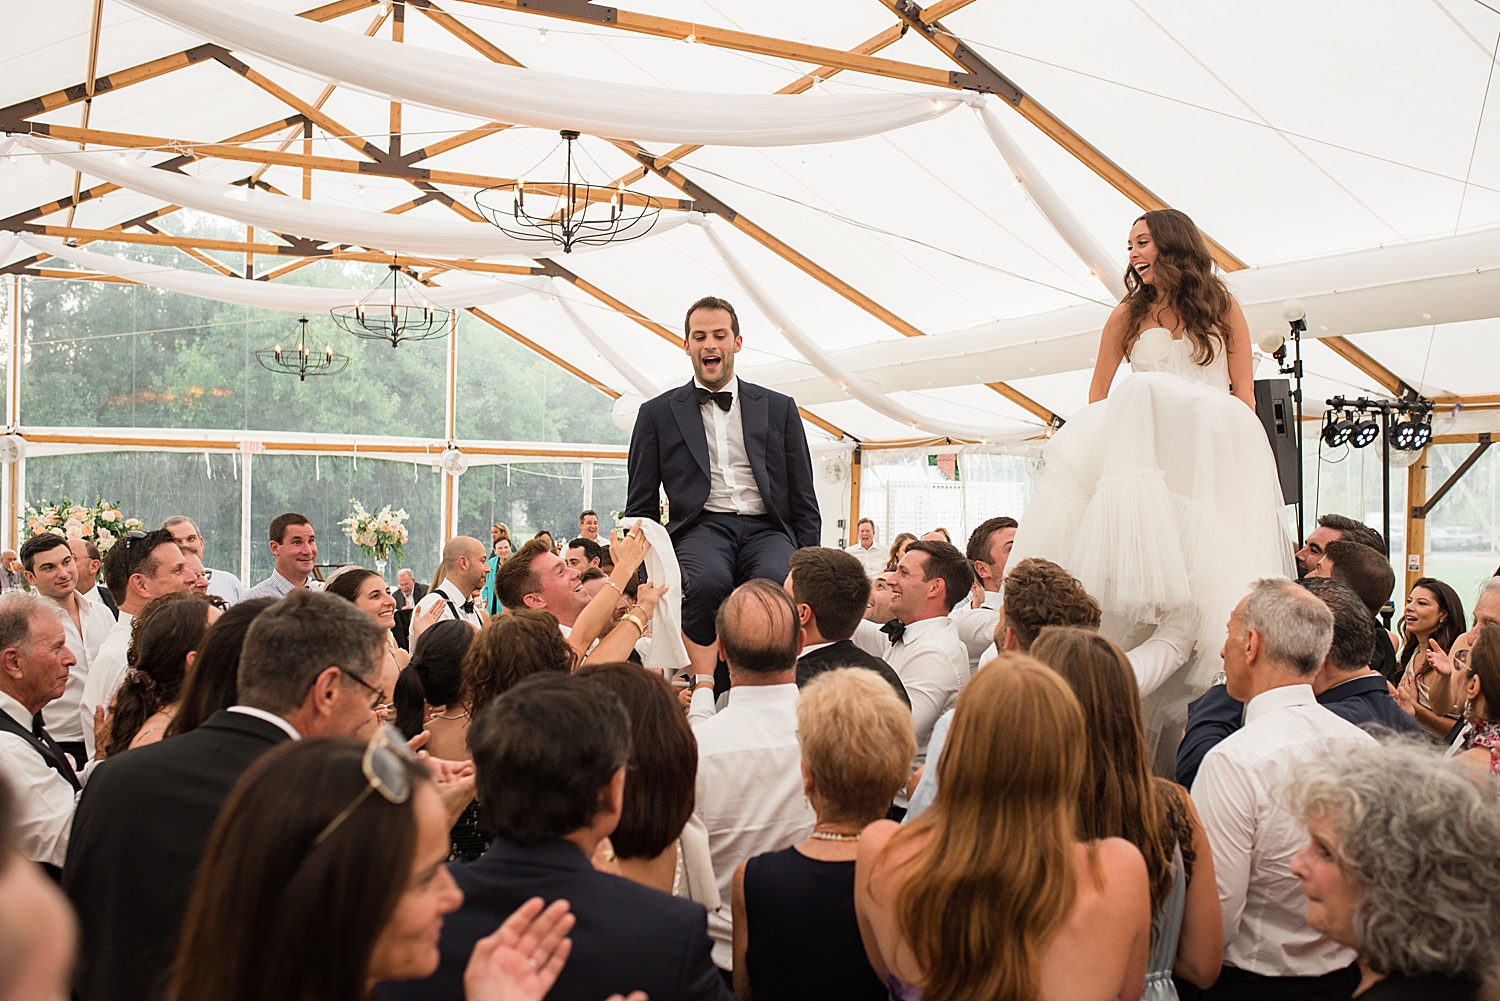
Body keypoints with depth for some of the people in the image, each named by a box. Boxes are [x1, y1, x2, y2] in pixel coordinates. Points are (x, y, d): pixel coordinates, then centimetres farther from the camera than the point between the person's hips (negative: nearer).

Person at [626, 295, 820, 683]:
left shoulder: (780, 408, 18)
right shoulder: (657, 413, 15)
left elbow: (804, 501, 16)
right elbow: (641, 506, 16)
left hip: (767, 530, 1)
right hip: (700, 528, -1)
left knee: (777, 581, -35)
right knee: (708, 580, -37)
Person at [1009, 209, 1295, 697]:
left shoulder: (1221, 306, 14)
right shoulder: (1129, 314, 17)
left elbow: (1244, 390, 11)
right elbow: (1098, 393, 17)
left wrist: (1237, 441, -5)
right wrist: (1100, 432, -2)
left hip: (1214, 444, 1)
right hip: (1148, 439, 0)